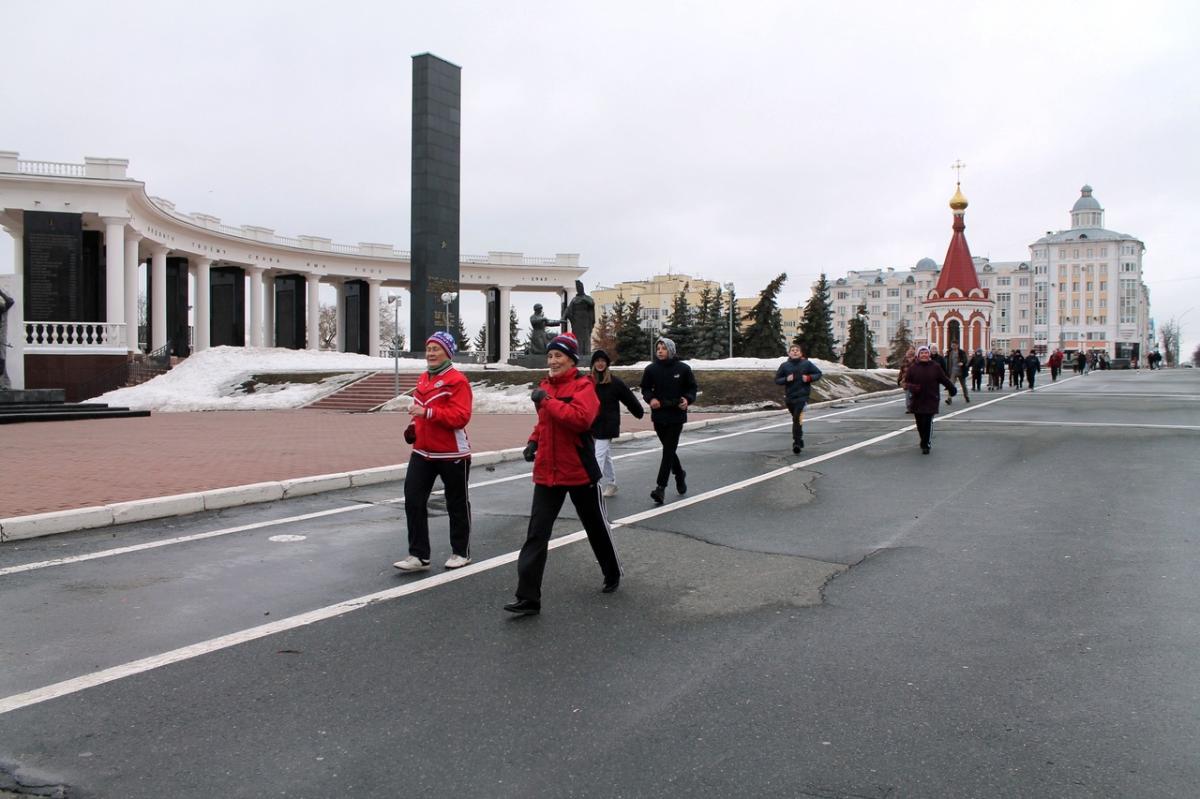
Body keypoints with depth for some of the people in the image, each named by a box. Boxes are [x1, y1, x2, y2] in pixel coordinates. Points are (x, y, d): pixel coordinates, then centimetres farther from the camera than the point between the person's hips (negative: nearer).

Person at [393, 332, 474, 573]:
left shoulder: (457, 380, -14)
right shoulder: (423, 379, 11)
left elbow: (460, 416, -23)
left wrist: (427, 412, -29)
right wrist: (414, 426, 6)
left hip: (452, 454, -7)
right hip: (422, 452, 7)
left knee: (457, 504, 9)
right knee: (413, 501, -1)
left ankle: (461, 553, 25)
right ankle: (419, 555, 6)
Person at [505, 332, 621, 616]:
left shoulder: (583, 385, -12)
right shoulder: (545, 386, 9)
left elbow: (581, 418, -29)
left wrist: (547, 402, -25)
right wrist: (534, 440, 7)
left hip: (580, 472, -5)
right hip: (547, 472, 5)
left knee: (596, 526, 15)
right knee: (537, 533, -4)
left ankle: (612, 573, 41)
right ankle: (528, 598, -4)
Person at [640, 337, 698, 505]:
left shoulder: (683, 368, -4)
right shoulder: (651, 369, 0)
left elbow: (692, 387, 6)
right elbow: (645, 388, 10)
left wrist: (687, 399, -14)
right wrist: (651, 399, -11)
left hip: (676, 415, -3)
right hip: (658, 415, 3)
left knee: (668, 450, -8)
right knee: (668, 450, 15)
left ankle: (660, 487, -11)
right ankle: (679, 475, 40)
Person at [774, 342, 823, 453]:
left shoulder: (807, 364, -1)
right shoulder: (784, 366, 2)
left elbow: (818, 373, 8)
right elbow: (777, 380, 6)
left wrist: (809, 378, -11)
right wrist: (786, 379, -13)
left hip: (802, 396, -3)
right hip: (789, 397, 3)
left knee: (797, 419, -17)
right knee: (796, 419, 16)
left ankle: (797, 443, -18)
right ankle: (799, 440, 32)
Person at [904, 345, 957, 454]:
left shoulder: (935, 367, 2)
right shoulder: (913, 368, 3)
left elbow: (944, 379, 11)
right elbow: (907, 383, 3)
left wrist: (952, 389, 18)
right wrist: (912, 387, -17)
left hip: (931, 400, -2)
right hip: (917, 401, 2)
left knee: (928, 423, -11)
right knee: (920, 424, 8)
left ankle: (926, 445, 0)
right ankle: (924, 441, 32)